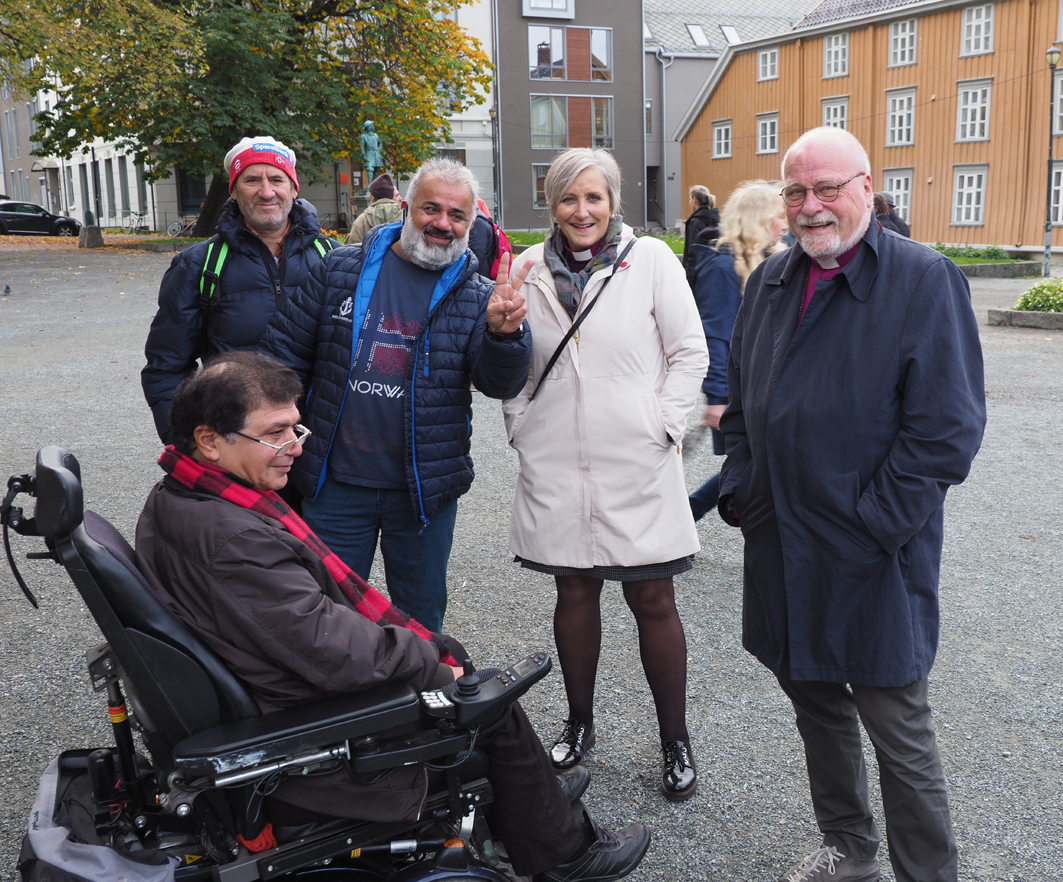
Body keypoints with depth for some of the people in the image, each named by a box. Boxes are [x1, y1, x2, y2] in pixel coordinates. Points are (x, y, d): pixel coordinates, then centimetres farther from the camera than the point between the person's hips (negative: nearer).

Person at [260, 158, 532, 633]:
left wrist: (503, 333, -32)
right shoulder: (341, 269, 0)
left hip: (425, 491, 0)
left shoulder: (476, 298, -1)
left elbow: (500, 383, -12)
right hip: (336, 484, 0)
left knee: (421, 619, 16)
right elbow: (285, 350, 4)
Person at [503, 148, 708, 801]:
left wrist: (663, 427, -7)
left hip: (638, 465, -2)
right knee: (575, 594, 13)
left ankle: (676, 741, 19)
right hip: (556, 465, 3)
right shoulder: (529, 269, 6)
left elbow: (690, 352, 0)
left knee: (653, 600, 3)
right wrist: (521, 425, 3)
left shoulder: (651, 259, -2)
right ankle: (580, 726, 31)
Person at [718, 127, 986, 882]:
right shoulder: (771, 281, 9)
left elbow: (947, 430, -15)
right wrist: (742, 494, 7)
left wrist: (871, 524, -16)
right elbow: (741, 402, 18)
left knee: (898, 731, 3)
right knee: (815, 702, 19)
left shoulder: (926, 280, -10)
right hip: (782, 549, 7)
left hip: (874, 562, -6)